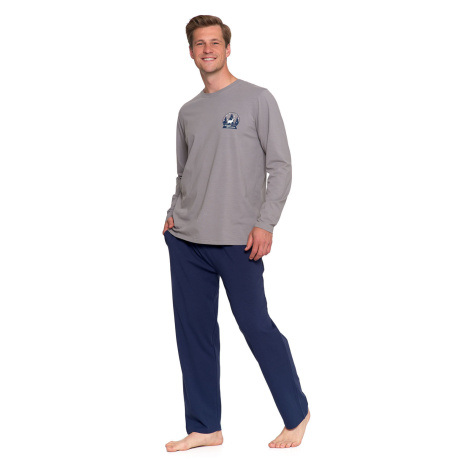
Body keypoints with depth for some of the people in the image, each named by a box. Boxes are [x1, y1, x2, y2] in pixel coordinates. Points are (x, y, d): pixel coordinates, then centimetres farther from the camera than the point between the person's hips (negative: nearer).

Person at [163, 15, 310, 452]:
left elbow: (280, 166, -4)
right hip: (186, 240, 6)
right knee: (194, 333, 5)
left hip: (238, 242, -5)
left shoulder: (257, 100, 0)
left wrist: (265, 223, -12)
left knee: (255, 326, -4)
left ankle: (297, 414, 14)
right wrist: (173, 214, 6)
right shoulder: (188, 112, 15)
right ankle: (204, 427, 15)